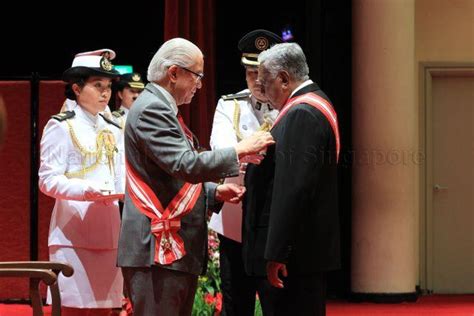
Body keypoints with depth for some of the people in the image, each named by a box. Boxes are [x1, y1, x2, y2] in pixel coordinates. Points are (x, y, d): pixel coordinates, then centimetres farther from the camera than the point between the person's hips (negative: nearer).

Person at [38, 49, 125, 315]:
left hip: (108, 232, 6)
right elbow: (48, 180, -8)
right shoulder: (61, 127, -1)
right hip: (74, 231, -6)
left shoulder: (113, 131, 18)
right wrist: (86, 190, -22)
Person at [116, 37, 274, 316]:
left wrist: (215, 192, 11)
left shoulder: (161, 108, 21)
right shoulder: (151, 109, -12)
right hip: (159, 251, -11)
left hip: (177, 250, 11)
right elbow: (186, 165, -23)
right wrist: (240, 151, -16)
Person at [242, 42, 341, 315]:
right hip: (313, 248, 11)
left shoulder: (301, 114, -18)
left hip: (297, 252, -11)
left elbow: (293, 188, -24)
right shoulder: (316, 104, 16)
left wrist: (276, 253, -24)